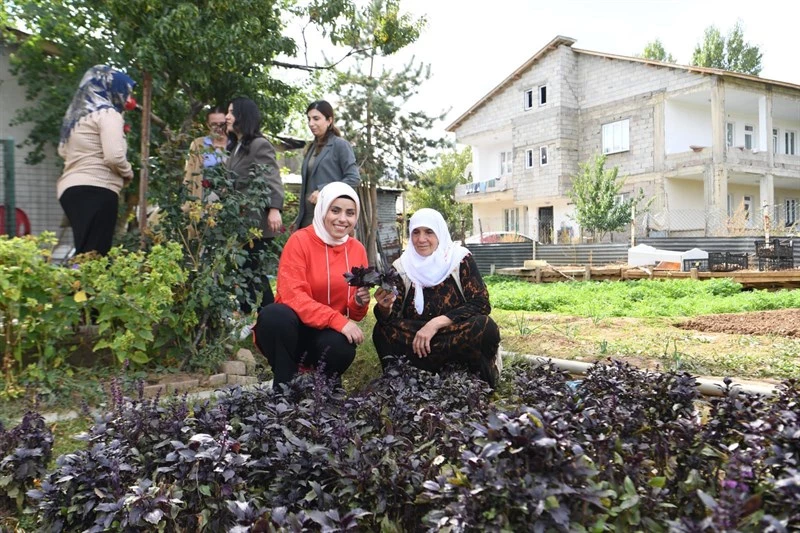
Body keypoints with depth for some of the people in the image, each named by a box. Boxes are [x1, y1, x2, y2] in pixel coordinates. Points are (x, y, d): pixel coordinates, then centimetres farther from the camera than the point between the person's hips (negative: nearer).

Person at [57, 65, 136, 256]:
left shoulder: (78, 114, 22)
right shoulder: (107, 113, -4)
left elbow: (63, 151, 30)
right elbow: (114, 156, -16)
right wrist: (128, 172, 1)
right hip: (96, 190, -9)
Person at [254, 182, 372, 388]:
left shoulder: (357, 249, 3)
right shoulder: (300, 240, -11)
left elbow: (354, 314, 8)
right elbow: (292, 295, -23)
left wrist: (360, 303, -17)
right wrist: (337, 319, -33)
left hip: (327, 334, 3)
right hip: (291, 328, -3)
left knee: (342, 347, -31)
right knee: (275, 315, -36)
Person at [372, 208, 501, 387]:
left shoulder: (460, 258, -6)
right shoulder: (402, 266, 0)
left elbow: (481, 303, -14)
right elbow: (392, 316, -5)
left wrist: (436, 323, -24)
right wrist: (384, 308, -30)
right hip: (417, 342, 2)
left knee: (485, 328, -32)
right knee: (383, 331, -25)